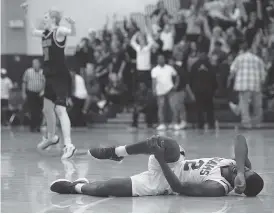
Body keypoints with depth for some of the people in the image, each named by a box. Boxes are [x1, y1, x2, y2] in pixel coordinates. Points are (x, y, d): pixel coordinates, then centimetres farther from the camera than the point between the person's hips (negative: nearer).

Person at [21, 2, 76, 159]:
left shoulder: (59, 31, -13)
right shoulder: (45, 33, 11)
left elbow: (73, 33, -34)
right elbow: (32, 31, 31)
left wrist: (72, 25, -55)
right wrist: (26, 13, 26)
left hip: (61, 77, -9)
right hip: (50, 77, 9)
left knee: (60, 109, -20)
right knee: (47, 109, 22)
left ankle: (69, 145, -25)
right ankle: (52, 137, 43)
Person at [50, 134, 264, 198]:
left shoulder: (218, 188, -27)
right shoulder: (238, 164, -8)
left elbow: (179, 187, -27)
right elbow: (241, 138, -23)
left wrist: (161, 160, -28)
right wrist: (242, 166, -37)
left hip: (161, 181, -6)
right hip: (176, 163, 6)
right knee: (168, 145, -27)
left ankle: (76, 187, 17)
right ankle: (116, 152, -1)